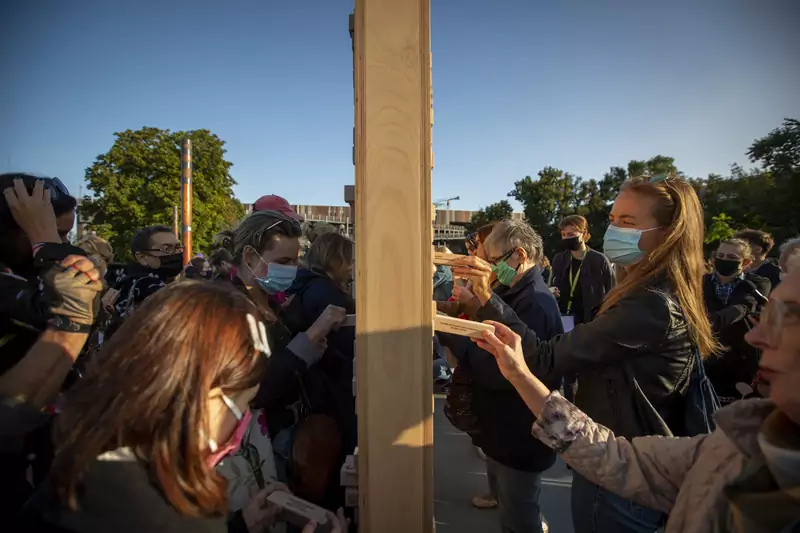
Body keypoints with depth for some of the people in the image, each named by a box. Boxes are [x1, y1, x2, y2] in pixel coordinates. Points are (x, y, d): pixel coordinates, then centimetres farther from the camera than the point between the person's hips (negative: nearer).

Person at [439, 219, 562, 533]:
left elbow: (498, 372, -31)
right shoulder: (514, 293, 7)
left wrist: (450, 332, -27)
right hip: (503, 429, 9)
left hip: (519, 437, -9)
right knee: (507, 505, 27)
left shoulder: (535, 303, -27)